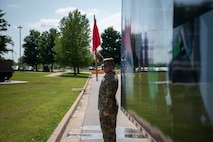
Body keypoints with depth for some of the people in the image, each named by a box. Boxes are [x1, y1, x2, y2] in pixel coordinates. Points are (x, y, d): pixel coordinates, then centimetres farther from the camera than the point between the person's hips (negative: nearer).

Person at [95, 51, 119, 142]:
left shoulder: (112, 79, -24)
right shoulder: (108, 74, 7)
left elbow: (110, 96, -26)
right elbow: (103, 61, 27)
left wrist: (106, 110, -22)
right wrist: (98, 55, 21)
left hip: (108, 109, -10)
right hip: (105, 107, 10)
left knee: (108, 130, -1)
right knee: (106, 129, 21)